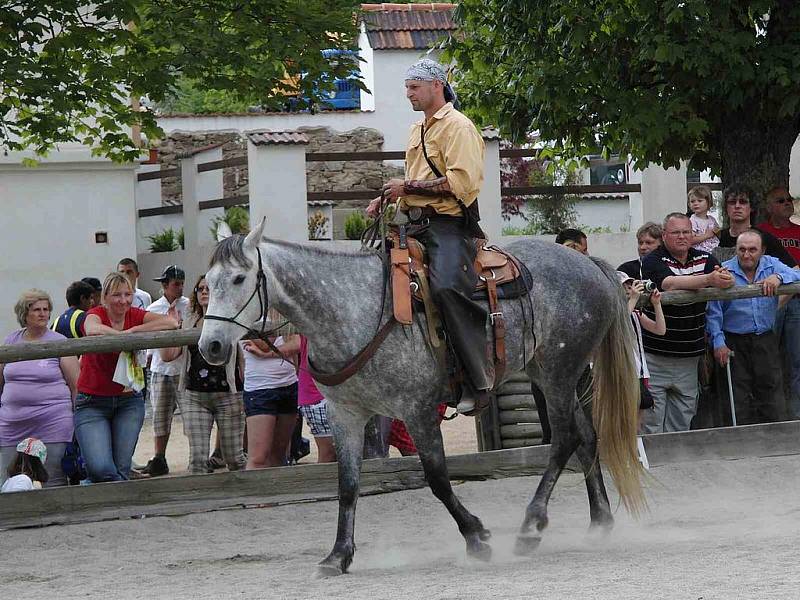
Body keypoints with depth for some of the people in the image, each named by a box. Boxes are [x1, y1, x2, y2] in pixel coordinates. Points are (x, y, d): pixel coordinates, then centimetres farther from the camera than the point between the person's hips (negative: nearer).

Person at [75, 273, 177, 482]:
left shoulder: (135, 316, -1)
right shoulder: (96, 314, -12)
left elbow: (172, 322, -18)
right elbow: (93, 330, -38)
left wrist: (134, 331, -24)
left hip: (128, 401, 4)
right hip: (92, 402, -3)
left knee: (121, 469, -5)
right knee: (100, 468, -19)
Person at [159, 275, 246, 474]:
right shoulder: (189, 323, 13)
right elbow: (168, 355, 6)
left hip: (227, 395, -3)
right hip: (194, 396, 3)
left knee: (233, 458, 3)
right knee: (197, 458, -5)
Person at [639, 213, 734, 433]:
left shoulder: (705, 259, 9)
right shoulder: (653, 261, -8)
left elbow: (727, 282, 2)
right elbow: (671, 283, -26)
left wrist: (725, 278, -22)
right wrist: (709, 279, -39)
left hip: (688, 356, 4)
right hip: (655, 356, -4)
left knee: (682, 422, 8)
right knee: (651, 423, -3)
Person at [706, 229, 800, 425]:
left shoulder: (772, 266, 4)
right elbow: (714, 311, -3)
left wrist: (778, 278, -31)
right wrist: (718, 342, -9)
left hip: (766, 340, 2)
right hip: (734, 341, -2)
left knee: (771, 390, 1)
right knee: (739, 396, 1)